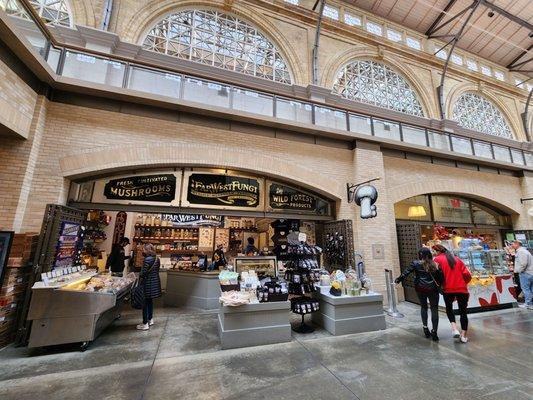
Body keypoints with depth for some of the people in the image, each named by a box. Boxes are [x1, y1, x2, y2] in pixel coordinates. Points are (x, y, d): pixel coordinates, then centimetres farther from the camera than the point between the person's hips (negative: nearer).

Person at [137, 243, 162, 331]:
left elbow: (143, 273, -18)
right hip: (155, 282, 8)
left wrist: (140, 278, -1)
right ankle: (150, 319, 33)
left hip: (148, 283, -8)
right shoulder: (157, 258, 5)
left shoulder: (147, 259, -19)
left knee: (145, 303, 4)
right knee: (150, 301, 21)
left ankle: (145, 324, 12)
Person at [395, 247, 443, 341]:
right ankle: (434, 331, 3)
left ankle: (425, 327, 19)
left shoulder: (415, 263, -7)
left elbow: (406, 273, -9)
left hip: (420, 288, 0)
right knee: (434, 309, 6)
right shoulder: (435, 264, -3)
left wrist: (398, 280, 1)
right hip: (433, 289, 0)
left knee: (423, 307, 19)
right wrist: (439, 284, 17)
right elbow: (440, 277, 0)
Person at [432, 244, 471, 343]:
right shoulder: (457, 259, 9)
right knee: (463, 311, 14)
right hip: (462, 289, 3)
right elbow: (467, 275, 4)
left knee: (449, 308, 21)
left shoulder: (438, 259, -5)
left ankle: (454, 328, 5)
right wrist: (463, 283, 20)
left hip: (448, 289, -3)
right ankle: (463, 335, 12)